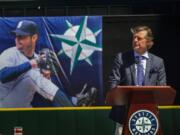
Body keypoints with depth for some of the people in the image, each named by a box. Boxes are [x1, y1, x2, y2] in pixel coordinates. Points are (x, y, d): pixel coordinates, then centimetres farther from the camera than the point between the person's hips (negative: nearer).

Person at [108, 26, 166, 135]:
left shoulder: (158, 62, 8)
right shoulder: (121, 58, 5)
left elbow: (162, 87, 6)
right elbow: (113, 82, 1)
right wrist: (119, 97, -16)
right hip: (125, 110, -1)